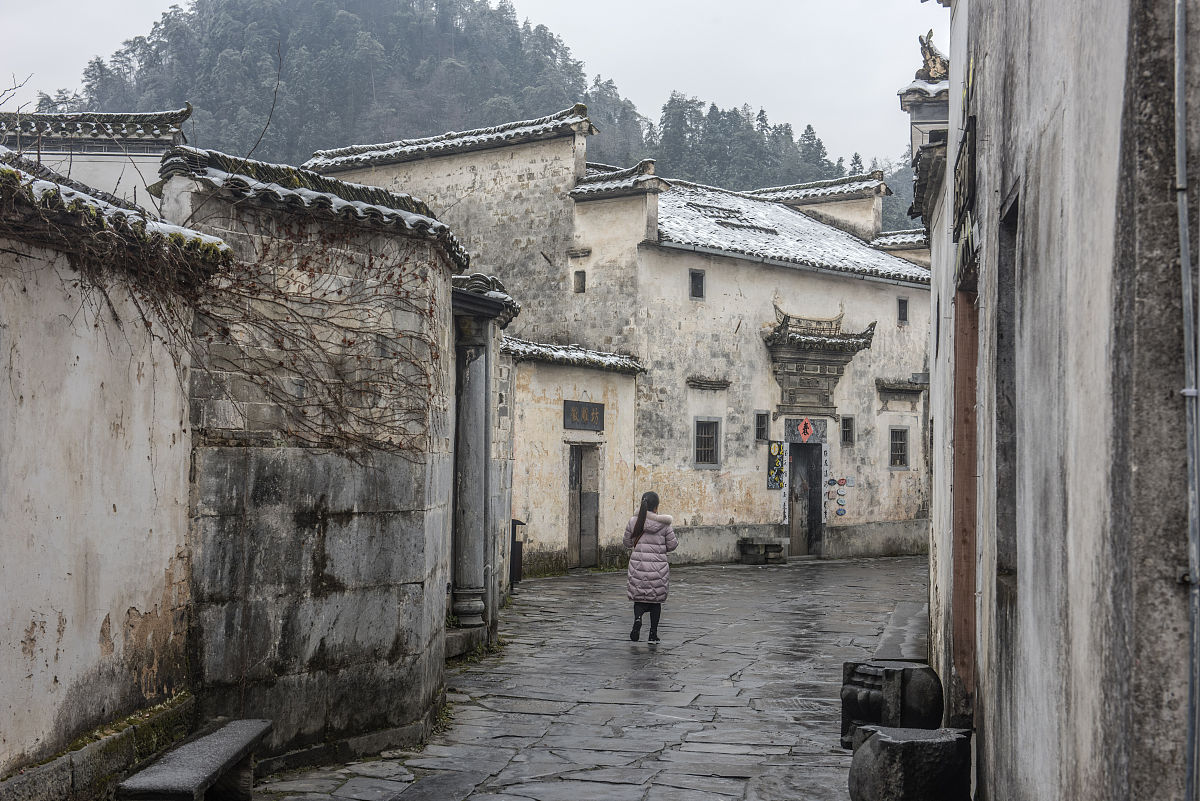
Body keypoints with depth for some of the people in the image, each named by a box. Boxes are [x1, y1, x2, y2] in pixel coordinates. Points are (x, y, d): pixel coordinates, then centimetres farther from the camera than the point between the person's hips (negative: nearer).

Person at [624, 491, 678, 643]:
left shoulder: (633, 522, -3)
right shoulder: (664, 524, -6)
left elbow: (627, 543, 7)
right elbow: (672, 545, -1)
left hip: (638, 565, 1)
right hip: (658, 566, -1)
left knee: (639, 597, 12)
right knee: (656, 599, 12)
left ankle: (637, 618, -18)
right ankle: (653, 633, 13)